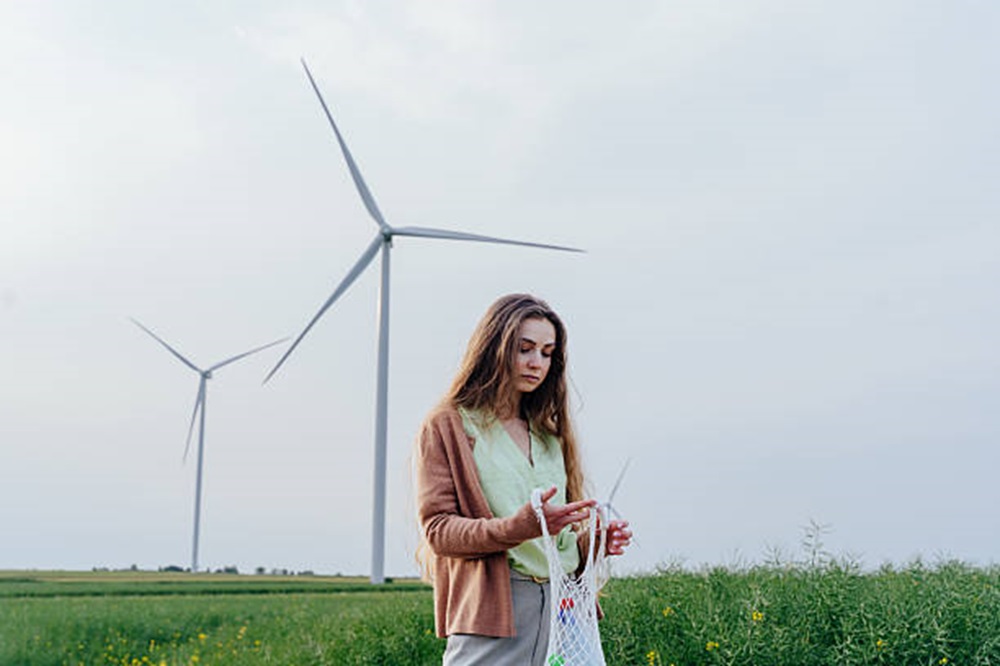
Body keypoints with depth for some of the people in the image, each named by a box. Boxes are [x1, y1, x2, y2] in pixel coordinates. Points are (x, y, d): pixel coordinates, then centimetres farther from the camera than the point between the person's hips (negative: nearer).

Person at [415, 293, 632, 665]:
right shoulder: (446, 427, 3)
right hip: (491, 610, -5)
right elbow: (438, 530, -7)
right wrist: (521, 525, -21)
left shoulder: (549, 433, 21)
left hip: (564, 605, 5)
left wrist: (594, 543, 3)